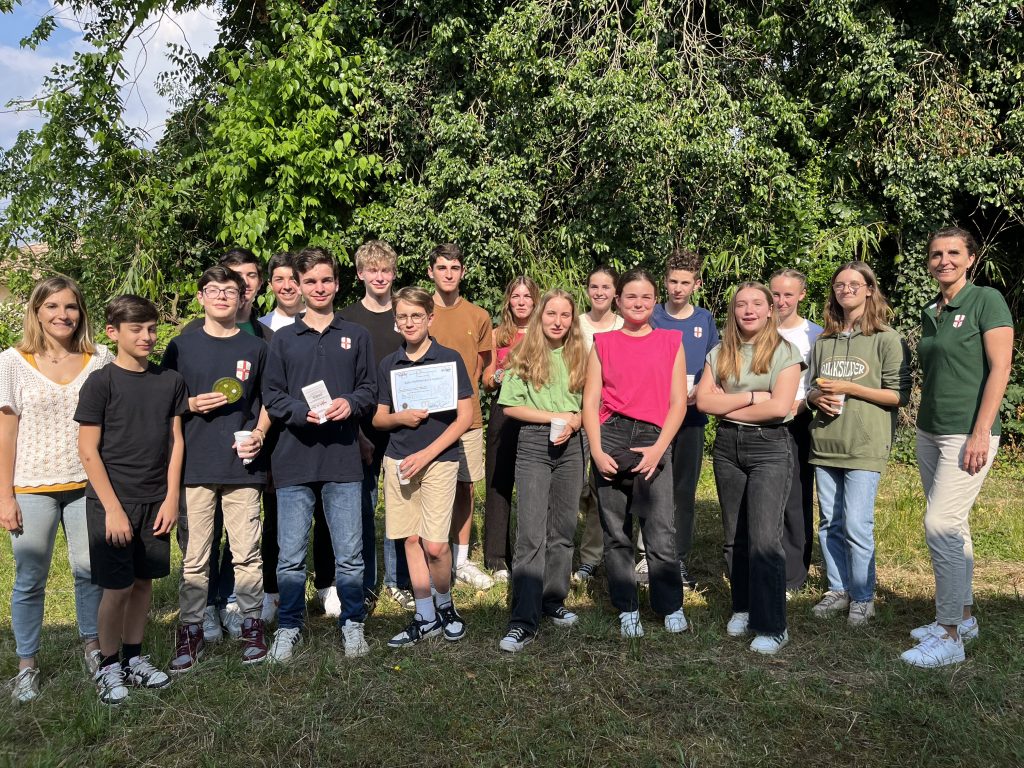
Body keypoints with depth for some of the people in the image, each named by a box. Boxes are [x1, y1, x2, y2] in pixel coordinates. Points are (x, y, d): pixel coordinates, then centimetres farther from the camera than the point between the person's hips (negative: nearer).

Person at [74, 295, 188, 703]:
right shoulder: (100, 382, -7)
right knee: (118, 588, 0)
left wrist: (171, 497, 1)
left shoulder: (170, 381, 6)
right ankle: (108, 666, 18)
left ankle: (133, 657, 27)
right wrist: (113, 508, -12)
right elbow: (88, 450, -8)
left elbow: (175, 440, 8)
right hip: (112, 501, -4)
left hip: (156, 501, 4)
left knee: (144, 581, 11)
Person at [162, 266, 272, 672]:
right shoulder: (181, 346, 6)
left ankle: (252, 627, 18)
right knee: (194, 556, 6)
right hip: (194, 466, 0)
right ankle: (190, 631, 19)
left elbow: (267, 402, 14)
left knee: (247, 553, 5)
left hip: (242, 464, 0)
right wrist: (192, 405, -8)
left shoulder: (255, 348, 8)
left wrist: (259, 433, -4)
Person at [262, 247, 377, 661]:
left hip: (343, 458, 0)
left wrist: (350, 404, -12)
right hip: (295, 457, 0)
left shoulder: (356, 336, 10)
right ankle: (289, 628, 22)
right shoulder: (283, 339, 9)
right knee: (290, 556, 6)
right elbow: (271, 396, 5)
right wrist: (303, 412, -14)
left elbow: (369, 389, 10)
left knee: (349, 554, 5)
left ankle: (352, 623, 22)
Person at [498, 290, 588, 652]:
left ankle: (554, 601, 26)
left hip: (570, 445, 4)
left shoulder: (578, 356, 9)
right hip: (534, 445, -3)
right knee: (531, 534, -8)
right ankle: (524, 620, -6)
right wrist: (555, 416, -11)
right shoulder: (524, 356, 0)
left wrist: (575, 421, -10)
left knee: (562, 530, 10)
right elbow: (510, 406, -5)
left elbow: (587, 405, 11)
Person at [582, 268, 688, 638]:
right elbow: (590, 400, 6)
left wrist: (659, 448, -7)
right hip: (610, 439, 1)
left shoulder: (671, 341, 11)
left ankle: (671, 606, 11)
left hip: (653, 441, -1)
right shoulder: (603, 343, 11)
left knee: (661, 533, -6)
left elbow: (678, 402, 5)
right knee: (615, 532, 6)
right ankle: (627, 609, 18)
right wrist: (597, 450, -6)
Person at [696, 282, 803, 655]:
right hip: (727, 447, 5)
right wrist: (750, 396, -12)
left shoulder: (784, 351, -3)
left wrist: (727, 406, -7)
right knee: (734, 537, 11)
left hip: (769, 447, -4)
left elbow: (780, 406, -15)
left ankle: (772, 627, -3)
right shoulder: (720, 354, 9)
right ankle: (743, 607, 26)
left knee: (764, 539, -11)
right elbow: (703, 400, -3)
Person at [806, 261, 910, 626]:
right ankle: (838, 590, 23)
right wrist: (818, 398, -3)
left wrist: (849, 389, -13)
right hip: (825, 443, 5)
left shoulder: (887, 339, -2)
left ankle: (862, 598, 11)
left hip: (865, 446, -5)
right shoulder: (823, 341, 13)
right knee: (829, 523, 9)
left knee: (856, 525, -6)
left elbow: (899, 395, -6)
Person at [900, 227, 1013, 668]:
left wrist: (980, 433, -18)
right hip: (930, 432, 7)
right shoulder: (930, 313, 13)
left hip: (968, 433, -7)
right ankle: (964, 617, 25)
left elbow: (999, 369, -13)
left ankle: (949, 637, -1)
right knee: (952, 526, 13)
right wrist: (924, 425, 15)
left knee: (940, 524, -10)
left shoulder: (986, 301, -7)